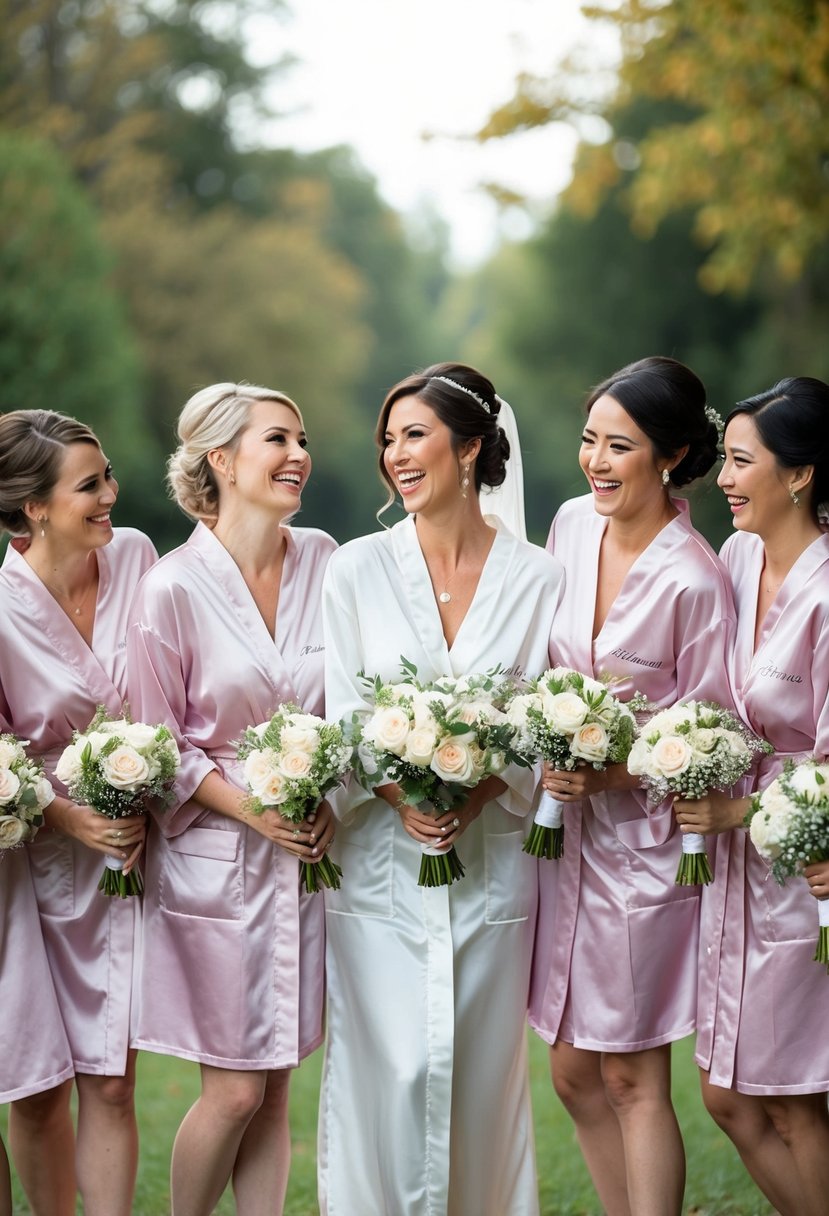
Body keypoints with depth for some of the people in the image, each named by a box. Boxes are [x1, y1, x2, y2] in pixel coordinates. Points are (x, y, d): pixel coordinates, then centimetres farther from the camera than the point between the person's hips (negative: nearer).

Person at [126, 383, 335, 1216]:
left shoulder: (322, 563, 2)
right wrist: (253, 812, -13)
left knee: (276, 1087, 9)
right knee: (235, 1090, -1)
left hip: (311, 855, 4)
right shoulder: (173, 589, -9)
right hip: (217, 858, -4)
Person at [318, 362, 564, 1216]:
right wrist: (401, 794, -16)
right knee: (388, 1072, -1)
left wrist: (483, 789, -17)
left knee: (482, 1070, 6)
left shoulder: (534, 577, 2)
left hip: (493, 860, 0)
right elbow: (341, 718, 0)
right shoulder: (358, 569, 3)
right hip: (380, 862, 0)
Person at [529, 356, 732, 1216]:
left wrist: (607, 773, -22)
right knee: (573, 1071, 13)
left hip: (643, 837, -6)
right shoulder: (573, 524, 0)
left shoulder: (694, 581, -18)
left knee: (633, 1078, 3)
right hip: (563, 826, 6)